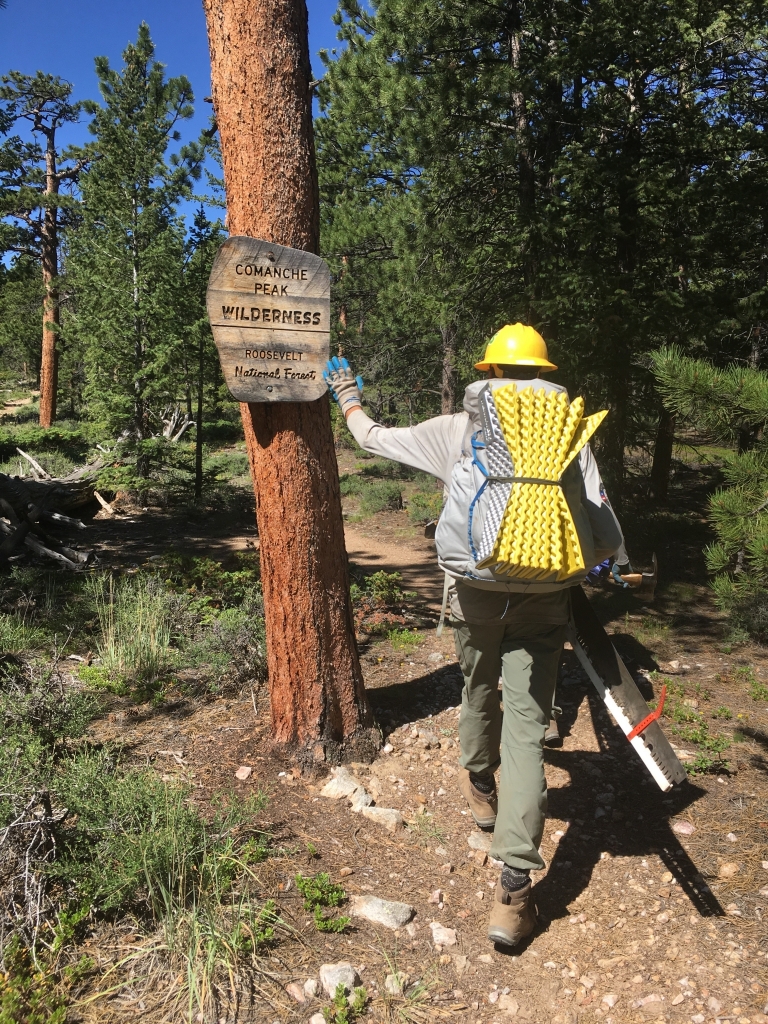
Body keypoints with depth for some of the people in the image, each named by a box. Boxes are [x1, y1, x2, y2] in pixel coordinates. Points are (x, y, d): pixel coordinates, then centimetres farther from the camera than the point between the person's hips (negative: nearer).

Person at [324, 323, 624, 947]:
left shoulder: (456, 431, 1)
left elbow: (374, 438, 14)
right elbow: (608, 542, -2)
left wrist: (347, 396, 34)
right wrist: (574, 565, 20)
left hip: (476, 595, 1)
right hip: (544, 602, 0)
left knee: (479, 690, 27)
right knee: (526, 730, 3)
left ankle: (480, 786, 54)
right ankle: (515, 890, 1)